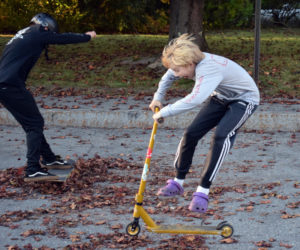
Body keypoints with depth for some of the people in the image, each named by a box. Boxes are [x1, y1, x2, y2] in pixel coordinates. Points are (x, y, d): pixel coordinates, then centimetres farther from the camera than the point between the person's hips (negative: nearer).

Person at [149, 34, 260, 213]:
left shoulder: (208, 69, -40)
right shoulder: (190, 63, -14)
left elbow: (195, 100, -54)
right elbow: (169, 76, 10)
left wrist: (164, 112, -44)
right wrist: (158, 97, 8)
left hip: (244, 99, -8)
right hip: (221, 98, 8)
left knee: (222, 137, -28)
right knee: (192, 133, 0)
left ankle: (203, 191, -24)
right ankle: (178, 182, 15)